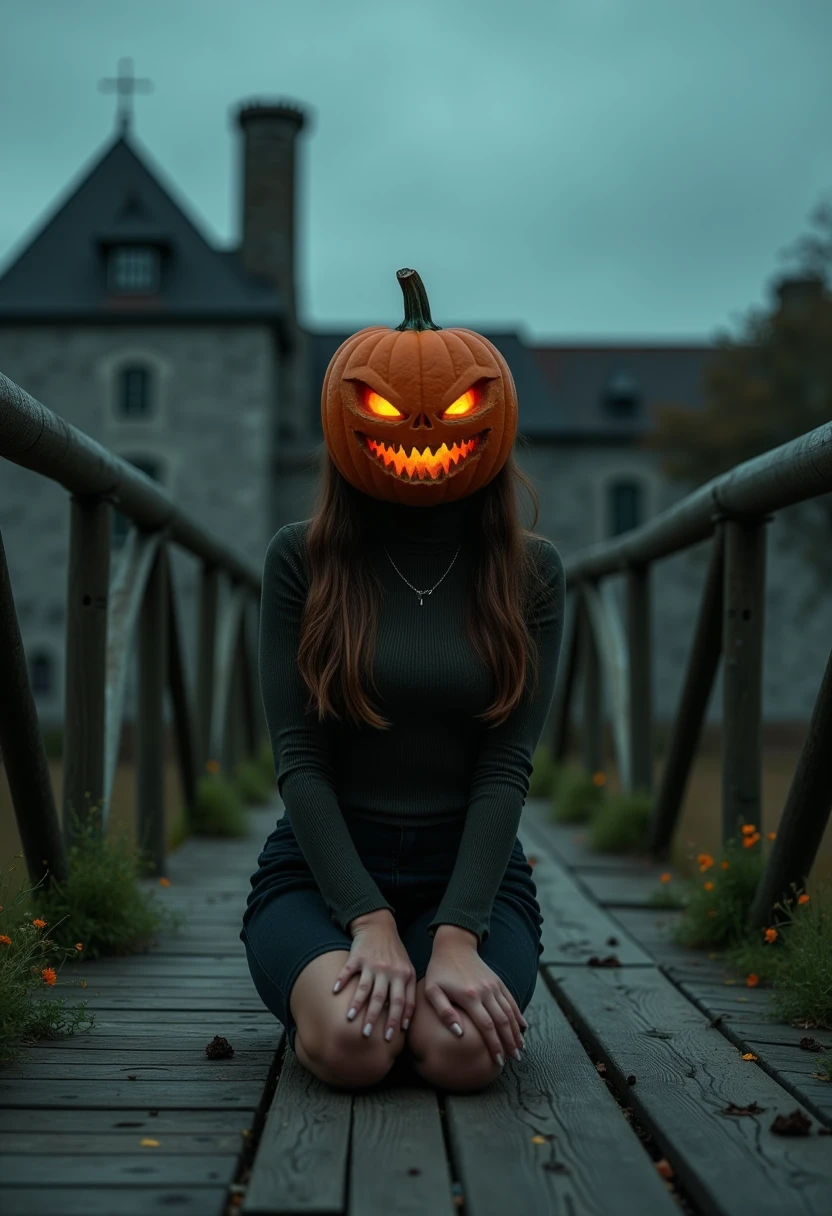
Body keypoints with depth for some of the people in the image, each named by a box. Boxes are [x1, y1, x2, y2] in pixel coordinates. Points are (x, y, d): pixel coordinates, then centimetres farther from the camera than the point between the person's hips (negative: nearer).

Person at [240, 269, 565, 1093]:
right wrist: (371, 921, -18)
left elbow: (507, 766, -7)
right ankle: (318, 984, 7)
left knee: (460, 1052, -29)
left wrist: (455, 933, -19)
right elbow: (298, 758, -7)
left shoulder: (529, 573, 0)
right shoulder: (303, 560, -3)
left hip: (471, 865, 1)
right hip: (323, 866, 0)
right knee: (351, 1045, -30)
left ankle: (458, 971, 7)